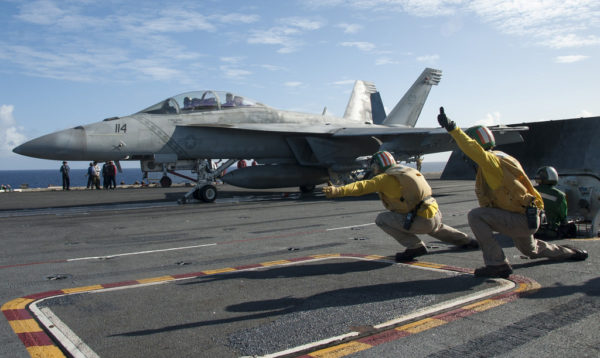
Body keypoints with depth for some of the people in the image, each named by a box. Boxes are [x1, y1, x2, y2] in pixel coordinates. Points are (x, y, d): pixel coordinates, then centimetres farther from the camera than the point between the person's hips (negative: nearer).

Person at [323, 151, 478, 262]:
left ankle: (415, 246, -5)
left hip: (423, 221, -9)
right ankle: (467, 241, 51)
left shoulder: (386, 178, -9)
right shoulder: (408, 171, 16)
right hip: (436, 215, 9)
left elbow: (362, 186, -20)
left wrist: (338, 191, -28)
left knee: (382, 219, -5)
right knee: (435, 228, 43)